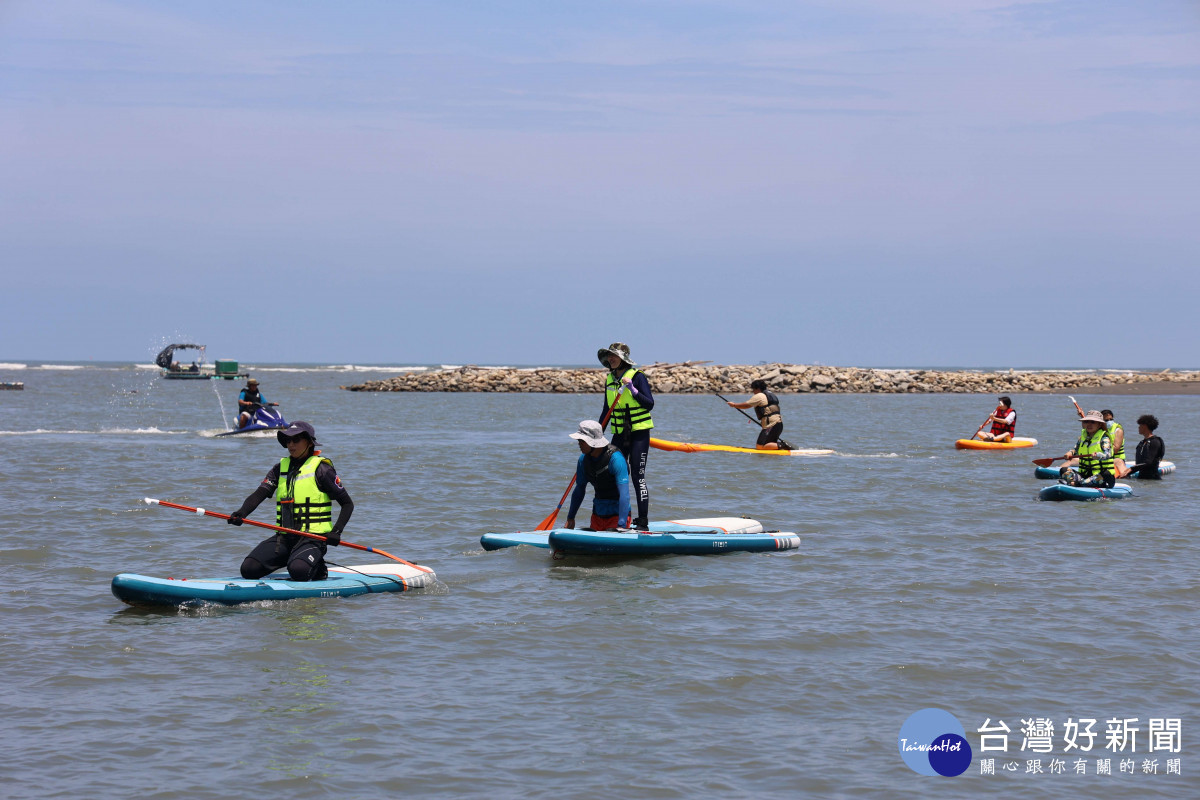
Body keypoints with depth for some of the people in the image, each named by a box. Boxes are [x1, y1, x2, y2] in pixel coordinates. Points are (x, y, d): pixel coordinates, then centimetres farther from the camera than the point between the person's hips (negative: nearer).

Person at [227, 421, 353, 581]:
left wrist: (337, 531, -16)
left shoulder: (321, 469, -3)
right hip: (284, 538, 5)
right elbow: (258, 495, 3)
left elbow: (347, 504, -1)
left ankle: (317, 567, 2)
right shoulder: (281, 467, 12)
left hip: (312, 538, -5)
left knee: (298, 571, -35)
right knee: (248, 570, -14)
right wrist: (241, 513, -18)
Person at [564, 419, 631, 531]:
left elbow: (624, 494, -27)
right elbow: (579, 490, 15)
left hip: (617, 514, -6)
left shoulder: (615, 458, -21)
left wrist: (621, 526, -34)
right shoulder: (583, 459, 0)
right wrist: (570, 518, 17)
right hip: (597, 516, 6)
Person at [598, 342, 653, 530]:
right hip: (619, 435, 6)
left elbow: (649, 404, -14)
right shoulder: (609, 380, 11)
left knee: (637, 475, -8)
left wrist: (633, 390, -25)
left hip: (639, 433, -6)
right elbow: (607, 411, 18)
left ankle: (643, 520, -4)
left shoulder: (637, 376, -8)